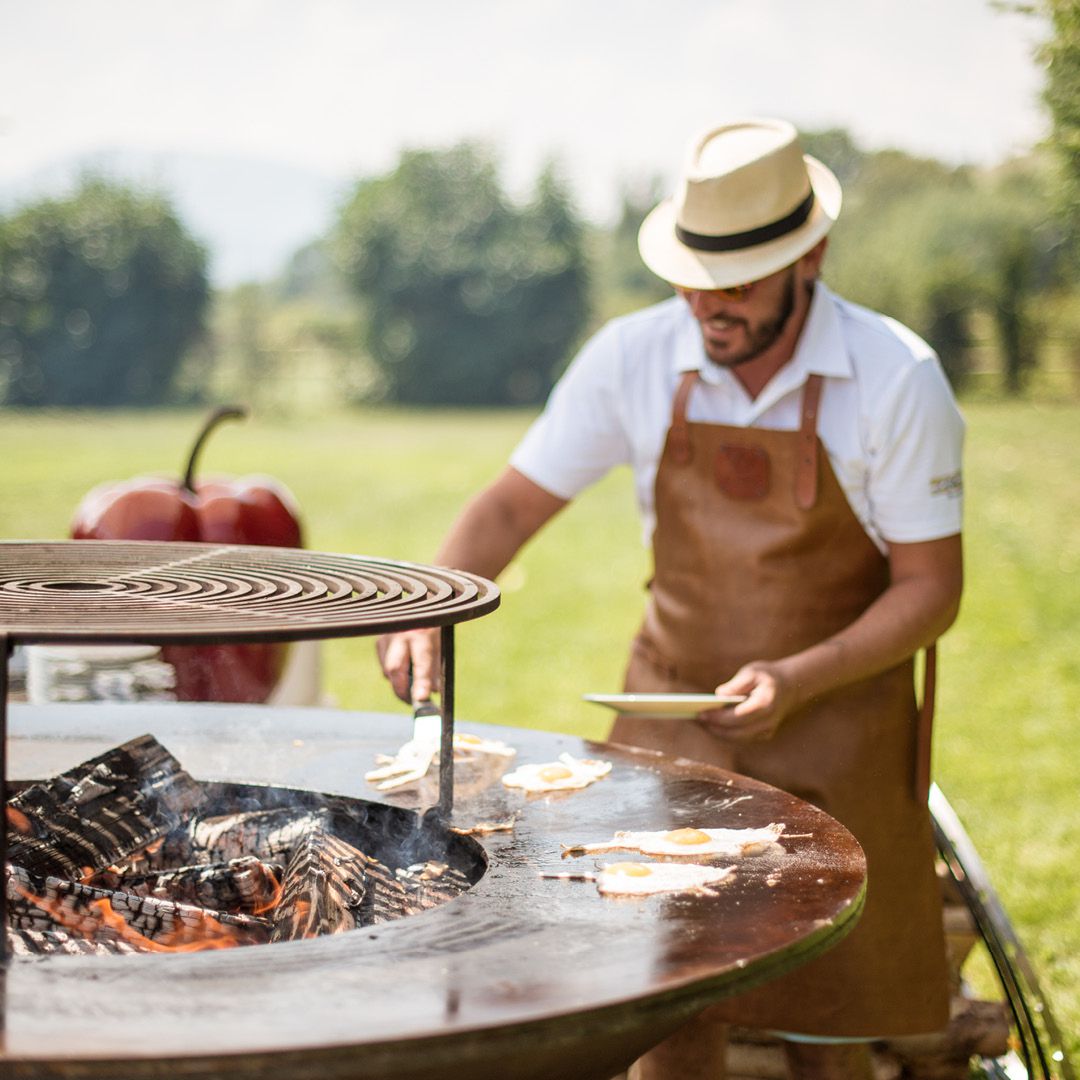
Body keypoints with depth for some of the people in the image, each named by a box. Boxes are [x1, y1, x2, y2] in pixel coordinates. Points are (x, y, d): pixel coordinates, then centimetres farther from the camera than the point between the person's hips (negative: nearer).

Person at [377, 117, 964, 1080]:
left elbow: (932, 588, -10)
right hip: (671, 715, 2)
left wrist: (797, 678, -24)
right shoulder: (634, 358, -8)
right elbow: (514, 504, -1)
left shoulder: (896, 378, -15)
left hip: (835, 714, -2)